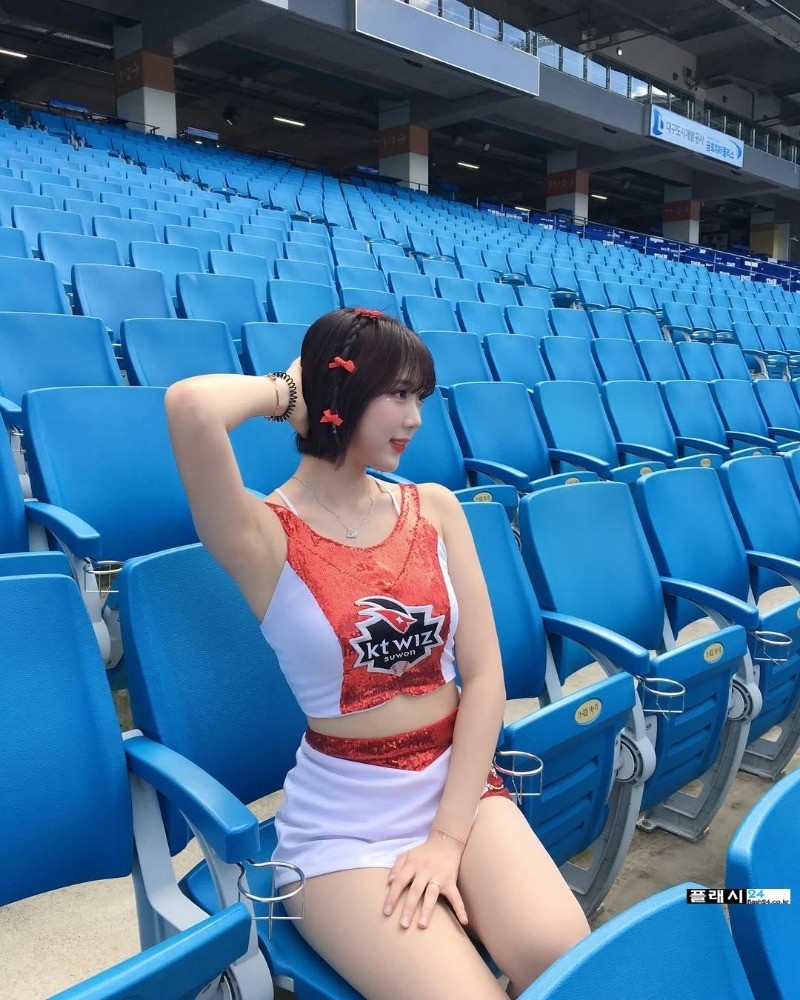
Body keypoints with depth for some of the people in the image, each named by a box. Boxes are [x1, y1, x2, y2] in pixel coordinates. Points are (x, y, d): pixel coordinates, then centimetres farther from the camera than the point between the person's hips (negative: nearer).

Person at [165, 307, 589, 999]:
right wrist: (287, 392, -10)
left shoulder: (433, 508, 3)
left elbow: (484, 673, -1)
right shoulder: (266, 537, -12)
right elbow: (193, 406, -33)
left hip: (461, 783, 4)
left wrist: (448, 835, -10)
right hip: (345, 820, -3)